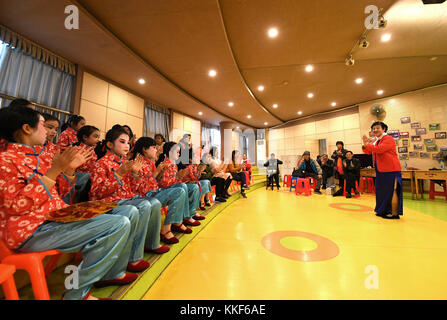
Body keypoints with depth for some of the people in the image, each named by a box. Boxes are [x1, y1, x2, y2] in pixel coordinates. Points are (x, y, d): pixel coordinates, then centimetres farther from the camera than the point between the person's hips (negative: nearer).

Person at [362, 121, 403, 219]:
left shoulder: (388, 139, -11)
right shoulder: (376, 140, 15)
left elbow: (379, 149, -25)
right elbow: (368, 152, 14)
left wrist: (368, 145, -13)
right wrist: (365, 145, -4)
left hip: (390, 170, -9)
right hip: (380, 170, 9)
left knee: (391, 192, -4)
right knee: (381, 191, 15)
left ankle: (394, 213, 6)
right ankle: (383, 211, 27)